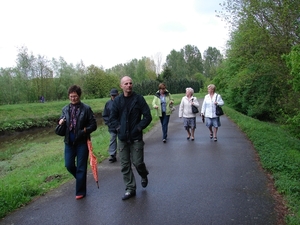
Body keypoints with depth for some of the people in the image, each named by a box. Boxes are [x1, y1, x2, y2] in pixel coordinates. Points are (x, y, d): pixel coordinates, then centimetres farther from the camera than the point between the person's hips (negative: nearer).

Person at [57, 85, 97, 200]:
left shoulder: (86, 109, -6)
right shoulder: (65, 109, 6)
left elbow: (93, 125, -5)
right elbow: (62, 121, 16)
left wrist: (85, 130, -21)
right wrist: (61, 122, -7)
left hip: (82, 142, -4)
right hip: (69, 142, 4)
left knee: (81, 167, 4)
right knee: (69, 165, 8)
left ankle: (80, 191, 18)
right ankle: (81, 178, 38)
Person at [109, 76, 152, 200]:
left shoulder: (139, 99, -5)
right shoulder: (117, 100, 3)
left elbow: (147, 116, -5)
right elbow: (112, 118, 7)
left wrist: (139, 128, -11)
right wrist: (118, 128, -5)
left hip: (136, 138, -3)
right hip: (122, 138, 3)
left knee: (137, 162, 1)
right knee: (125, 165, 7)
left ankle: (144, 176, 36)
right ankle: (130, 189, 21)